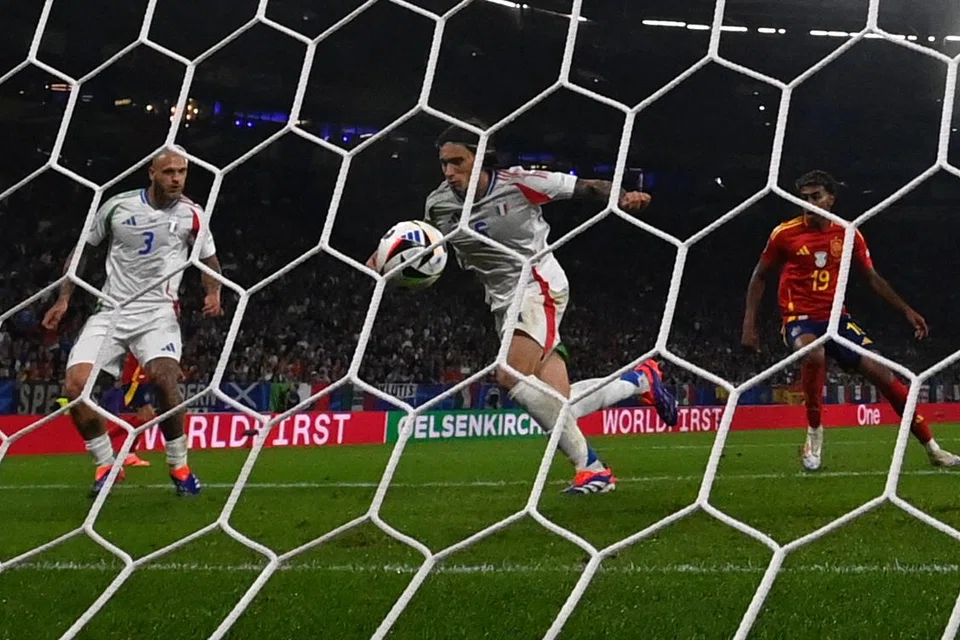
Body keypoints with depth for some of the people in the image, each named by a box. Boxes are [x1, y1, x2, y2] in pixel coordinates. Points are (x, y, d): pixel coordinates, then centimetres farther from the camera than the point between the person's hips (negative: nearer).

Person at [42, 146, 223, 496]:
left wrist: (213, 293, -6)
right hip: (110, 311, 2)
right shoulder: (118, 206, -1)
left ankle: (179, 467, -8)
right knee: (75, 386, -14)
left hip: (158, 311, -2)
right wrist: (63, 300, 7)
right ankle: (106, 465, 5)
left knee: (164, 379, -28)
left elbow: (209, 258, 14)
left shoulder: (190, 214, -1)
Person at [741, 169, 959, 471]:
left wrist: (906, 310, 6)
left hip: (836, 318, 3)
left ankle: (933, 449, 5)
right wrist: (749, 324, -1)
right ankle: (814, 432, -17)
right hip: (800, 318, -3)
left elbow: (872, 277, 13)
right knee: (813, 354, -38)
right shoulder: (784, 234, -5)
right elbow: (760, 277, 6)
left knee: (881, 371, -6)